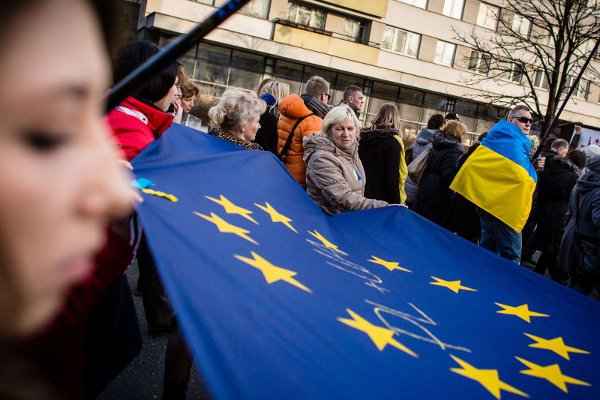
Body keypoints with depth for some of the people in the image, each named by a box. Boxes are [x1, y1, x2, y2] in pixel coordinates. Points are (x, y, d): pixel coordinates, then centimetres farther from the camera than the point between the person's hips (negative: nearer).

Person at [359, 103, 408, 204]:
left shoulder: (364, 136, 4)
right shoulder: (393, 142, -13)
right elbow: (393, 177, -15)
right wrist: (396, 203, -9)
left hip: (362, 195, 6)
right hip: (383, 199, -5)